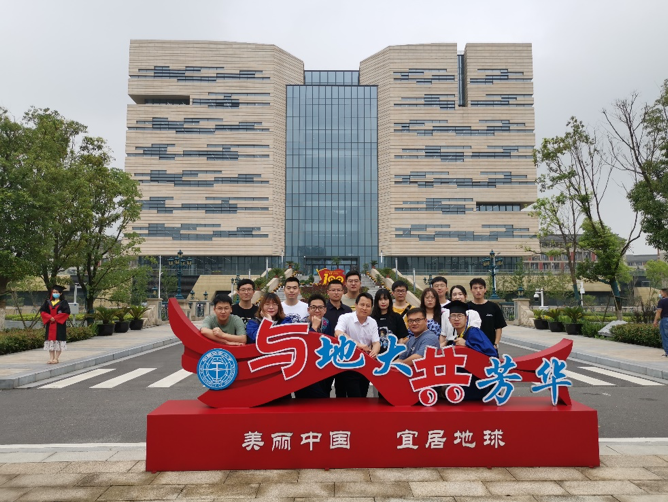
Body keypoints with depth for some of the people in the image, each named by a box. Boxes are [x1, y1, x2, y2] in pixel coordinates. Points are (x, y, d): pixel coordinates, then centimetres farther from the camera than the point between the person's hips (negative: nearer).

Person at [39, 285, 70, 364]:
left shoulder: (63, 302, -1)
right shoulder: (47, 302, 11)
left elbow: (66, 312, -11)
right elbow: (42, 311, 5)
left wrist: (55, 318, -14)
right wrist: (49, 317, -10)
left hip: (59, 325, -4)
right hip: (50, 325, 4)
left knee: (58, 341, -3)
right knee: (50, 340, 3)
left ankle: (56, 358, 2)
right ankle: (51, 358, 8)